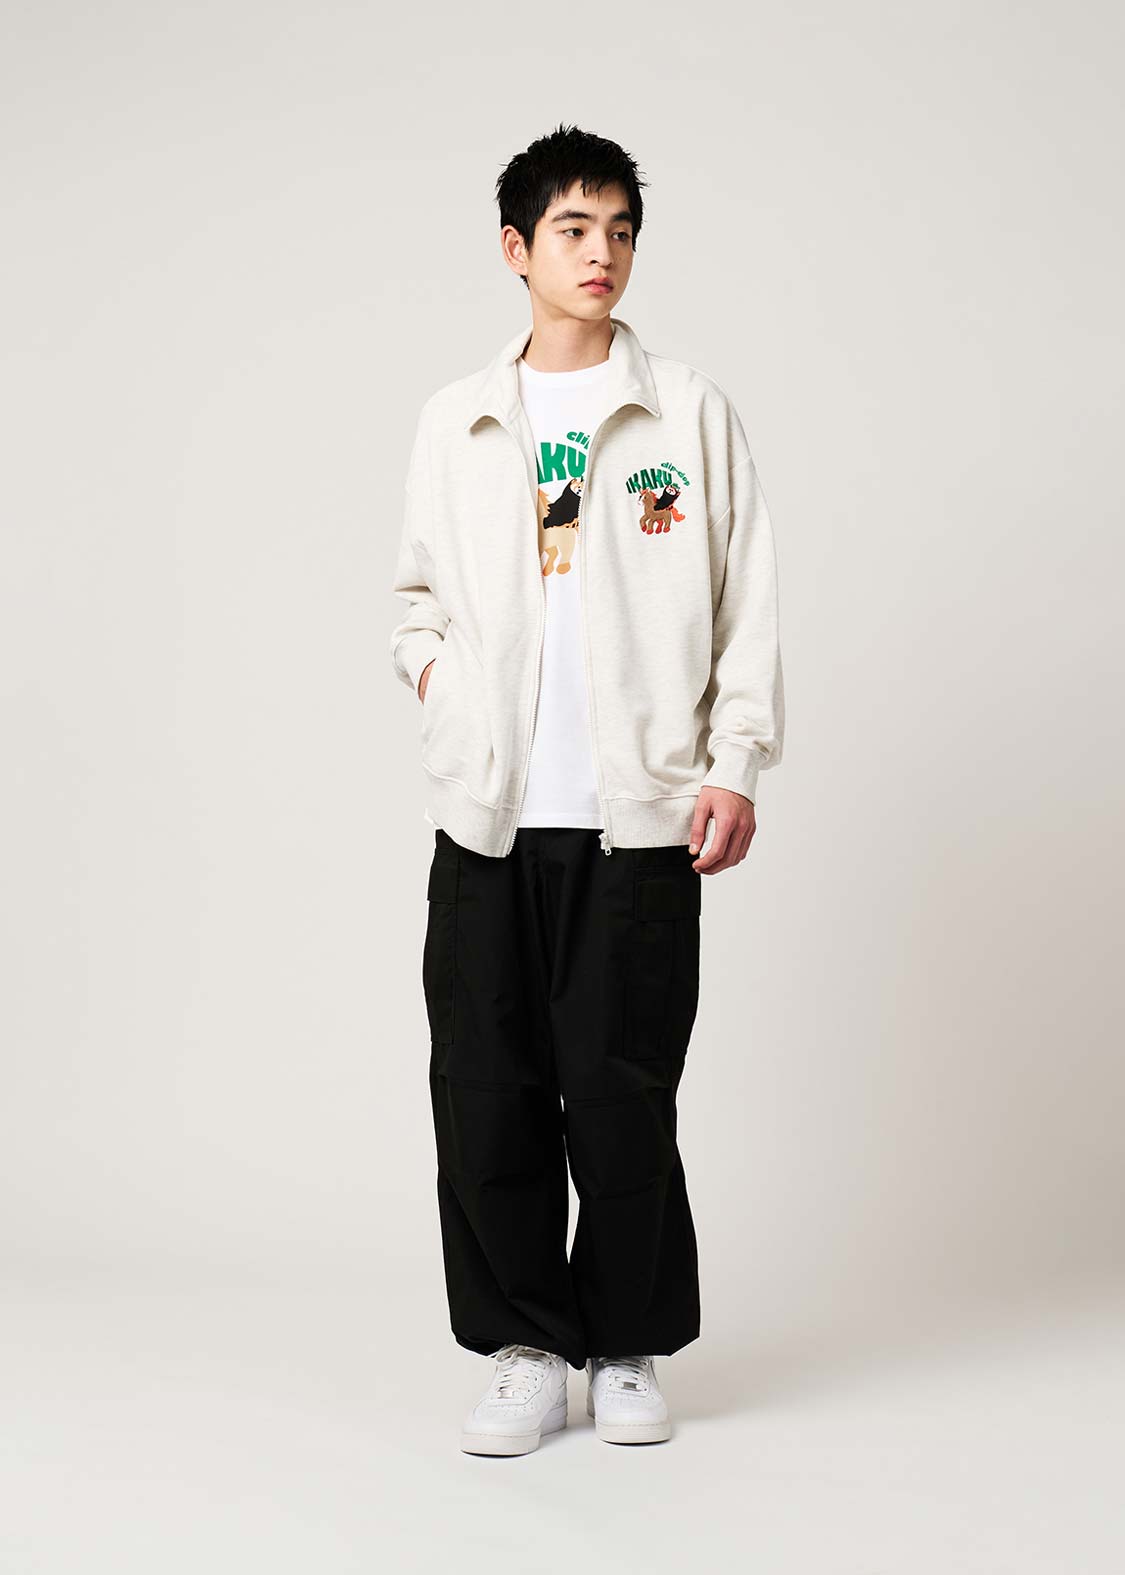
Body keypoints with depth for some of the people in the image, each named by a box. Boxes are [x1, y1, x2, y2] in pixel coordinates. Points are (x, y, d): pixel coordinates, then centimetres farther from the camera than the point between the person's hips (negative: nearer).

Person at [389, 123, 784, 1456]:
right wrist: (435, 676, 3)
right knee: (486, 1088, 1)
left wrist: (735, 765, -4)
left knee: (623, 1094, 1)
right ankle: (524, 1348, 15)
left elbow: (745, 604, 5)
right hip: (488, 811, 2)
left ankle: (631, 1349, 17)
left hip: (639, 811, -2)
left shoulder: (689, 411, 6)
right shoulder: (455, 422, 12)